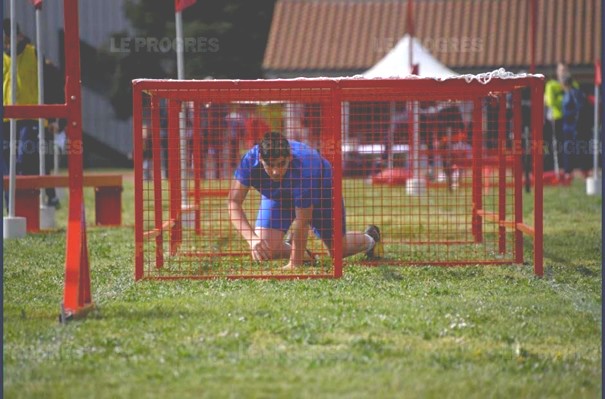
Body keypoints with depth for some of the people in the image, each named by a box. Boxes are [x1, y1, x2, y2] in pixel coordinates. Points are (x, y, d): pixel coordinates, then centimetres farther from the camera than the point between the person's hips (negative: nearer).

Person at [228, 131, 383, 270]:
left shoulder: (303, 167, -46)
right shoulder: (251, 159, -38)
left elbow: (302, 220, -41)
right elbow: (234, 202, -36)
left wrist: (295, 263, -39)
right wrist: (251, 237, -52)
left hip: (319, 188, -2)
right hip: (276, 195, 3)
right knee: (263, 248, -17)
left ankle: (369, 239, 42)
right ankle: (289, 247, 20)